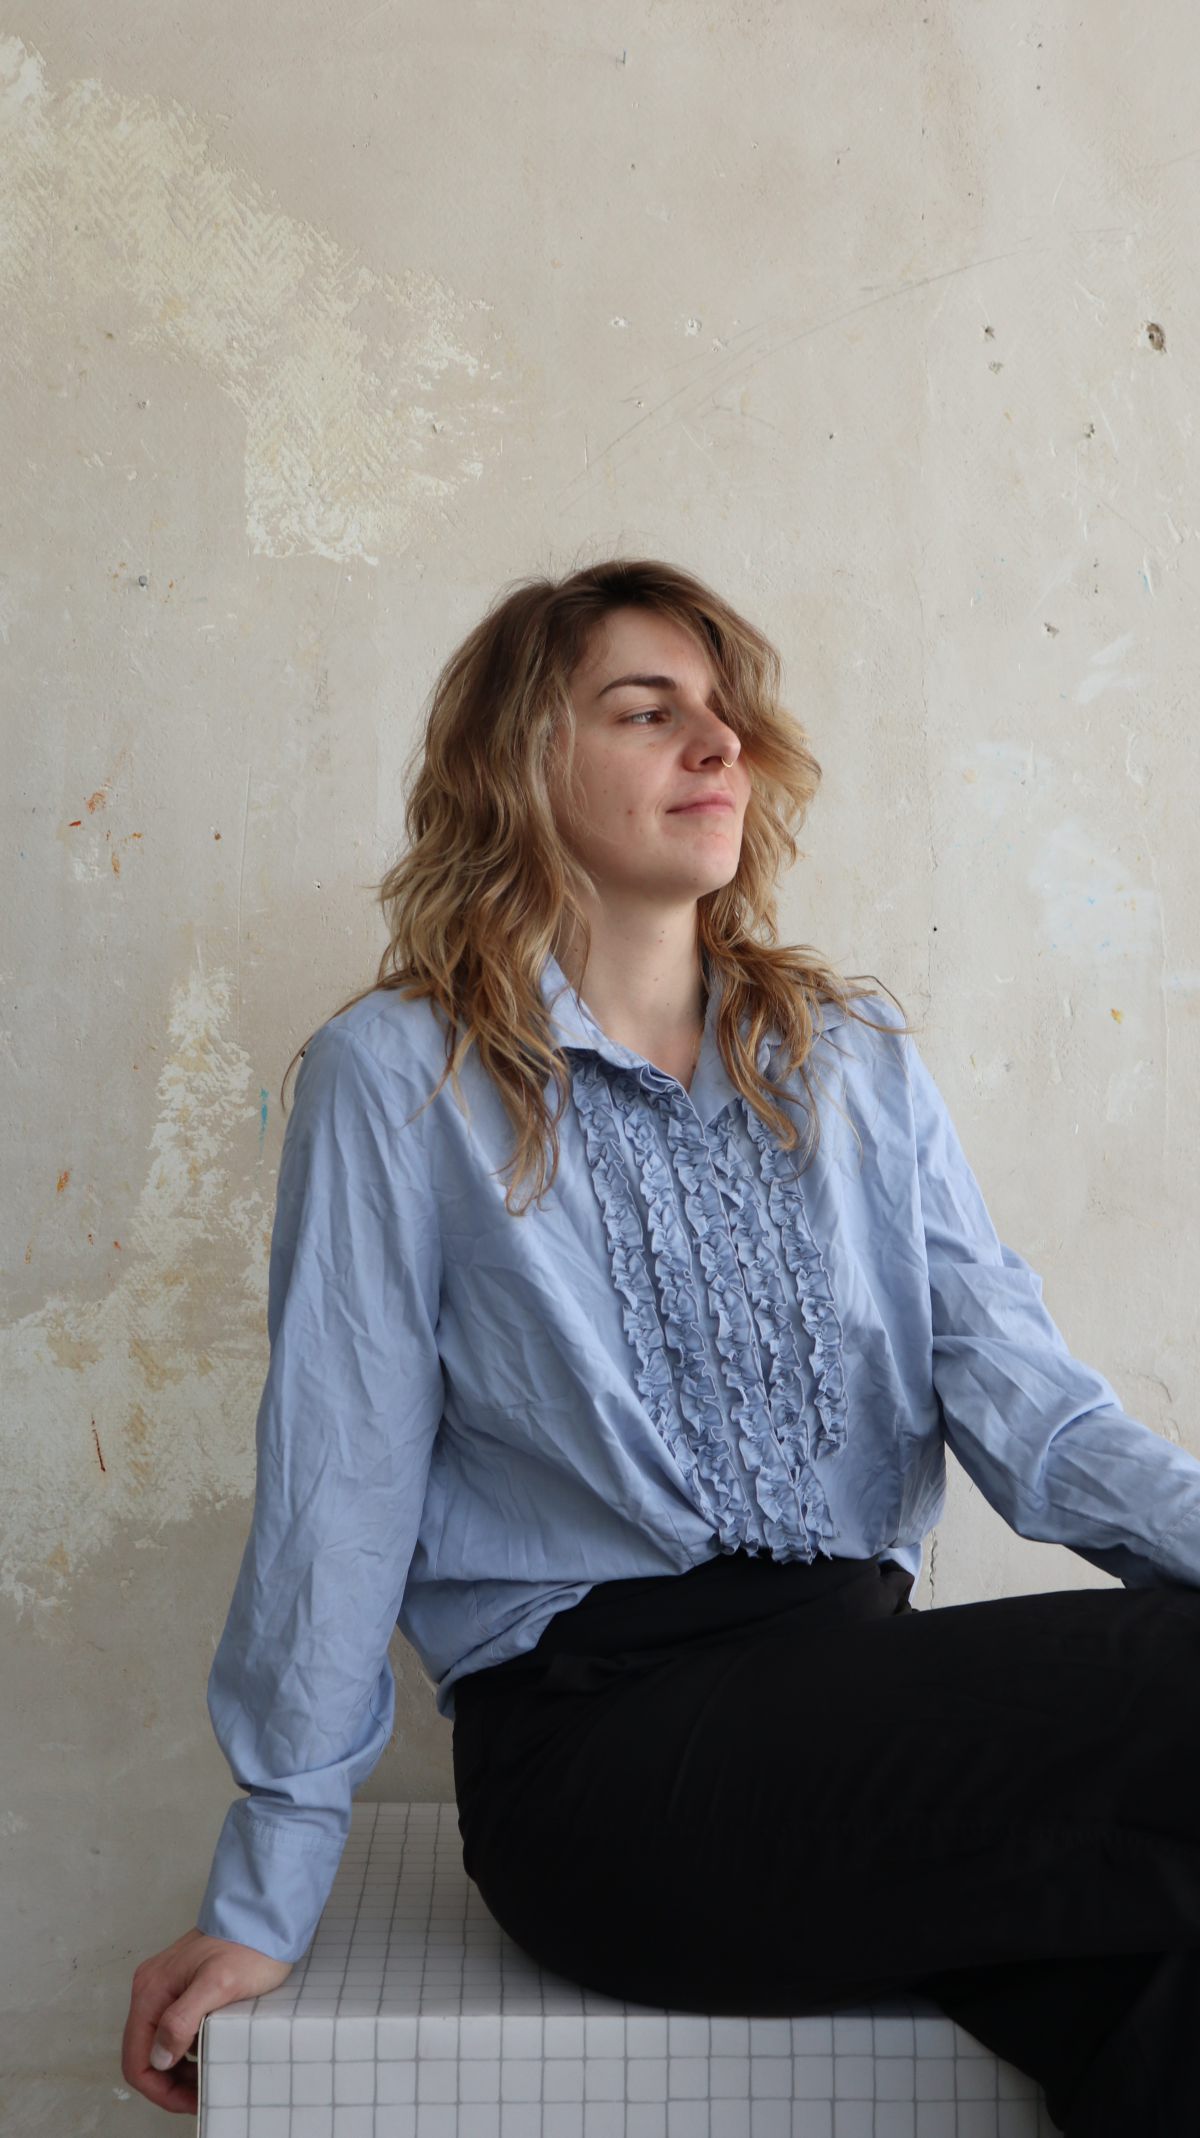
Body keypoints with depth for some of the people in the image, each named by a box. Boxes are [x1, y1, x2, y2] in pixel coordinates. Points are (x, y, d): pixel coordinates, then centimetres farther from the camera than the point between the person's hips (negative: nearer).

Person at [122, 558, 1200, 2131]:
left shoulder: (858, 1063, 14)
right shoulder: (401, 1079, 1)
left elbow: (1019, 1395, 4)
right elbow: (340, 1486, 0)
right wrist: (264, 1901, 3)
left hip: (862, 1672, 5)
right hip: (602, 1737, -4)